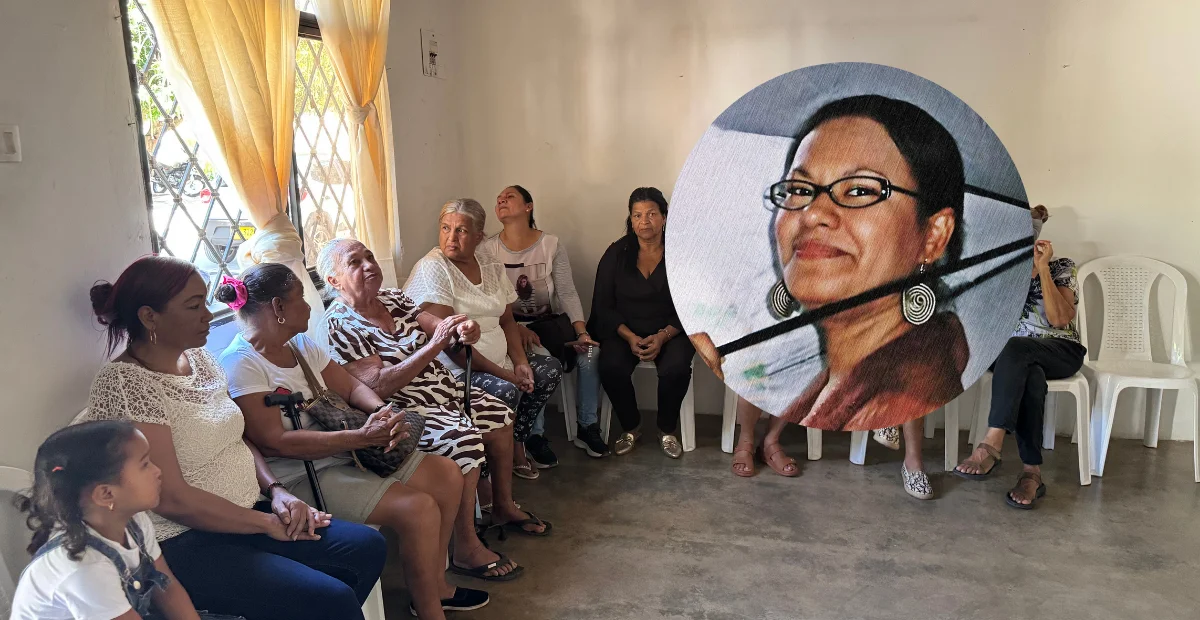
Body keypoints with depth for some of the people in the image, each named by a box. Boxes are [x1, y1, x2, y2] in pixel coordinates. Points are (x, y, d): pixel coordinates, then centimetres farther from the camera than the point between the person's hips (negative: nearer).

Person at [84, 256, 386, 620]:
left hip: (243, 515, 8)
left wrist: (276, 492, -3)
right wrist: (269, 523, -15)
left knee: (368, 547, 0)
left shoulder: (198, 358, 6)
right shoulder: (123, 383, -19)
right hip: (183, 543, -8)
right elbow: (172, 499, -22)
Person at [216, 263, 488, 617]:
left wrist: (384, 413, -14)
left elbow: (351, 388, 10)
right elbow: (275, 442, -25)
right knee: (418, 508, -23)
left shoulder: (300, 345, 10)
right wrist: (361, 437, -32)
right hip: (300, 476, -9)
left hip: (340, 453, 9)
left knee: (447, 475, 3)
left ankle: (436, 584, 17)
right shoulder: (241, 364, -17)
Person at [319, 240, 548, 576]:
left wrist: (465, 331, -26)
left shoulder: (393, 298, 7)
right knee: (464, 438, -28)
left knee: (498, 413, 10)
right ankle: (466, 550, -17)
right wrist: (434, 345, -30)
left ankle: (503, 507, 26)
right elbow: (380, 385, -25)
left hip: (445, 390, 9)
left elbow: (439, 327, 0)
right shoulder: (340, 324, -17)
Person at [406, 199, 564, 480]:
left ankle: (517, 441, 16)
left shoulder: (490, 264, 9)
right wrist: (500, 372, -20)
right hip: (455, 370, -8)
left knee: (550, 369, 5)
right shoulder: (432, 268, -15)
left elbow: (507, 320, 14)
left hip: (500, 363, 9)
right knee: (506, 390, -30)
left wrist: (519, 362, -4)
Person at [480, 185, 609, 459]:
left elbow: (568, 293, -2)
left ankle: (587, 428, -5)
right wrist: (518, 329, -22)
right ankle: (535, 436, -14)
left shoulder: (551, 245, 0)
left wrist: (582, 331, -16)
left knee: (589, 352, -24)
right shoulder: (488, 249, -4)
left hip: (551, 321, 2)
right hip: (511, 325, -2)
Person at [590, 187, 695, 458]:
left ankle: (667, 431, -2)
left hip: (670, 331, -1)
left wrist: (663, 336, -20)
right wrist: (629, 337, -17)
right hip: (624, 331, 1)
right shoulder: (616, 254, -1)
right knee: (611, 369, -29)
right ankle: (631, 428, 0)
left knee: (676, 369, -31)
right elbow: (603, 306, -1)